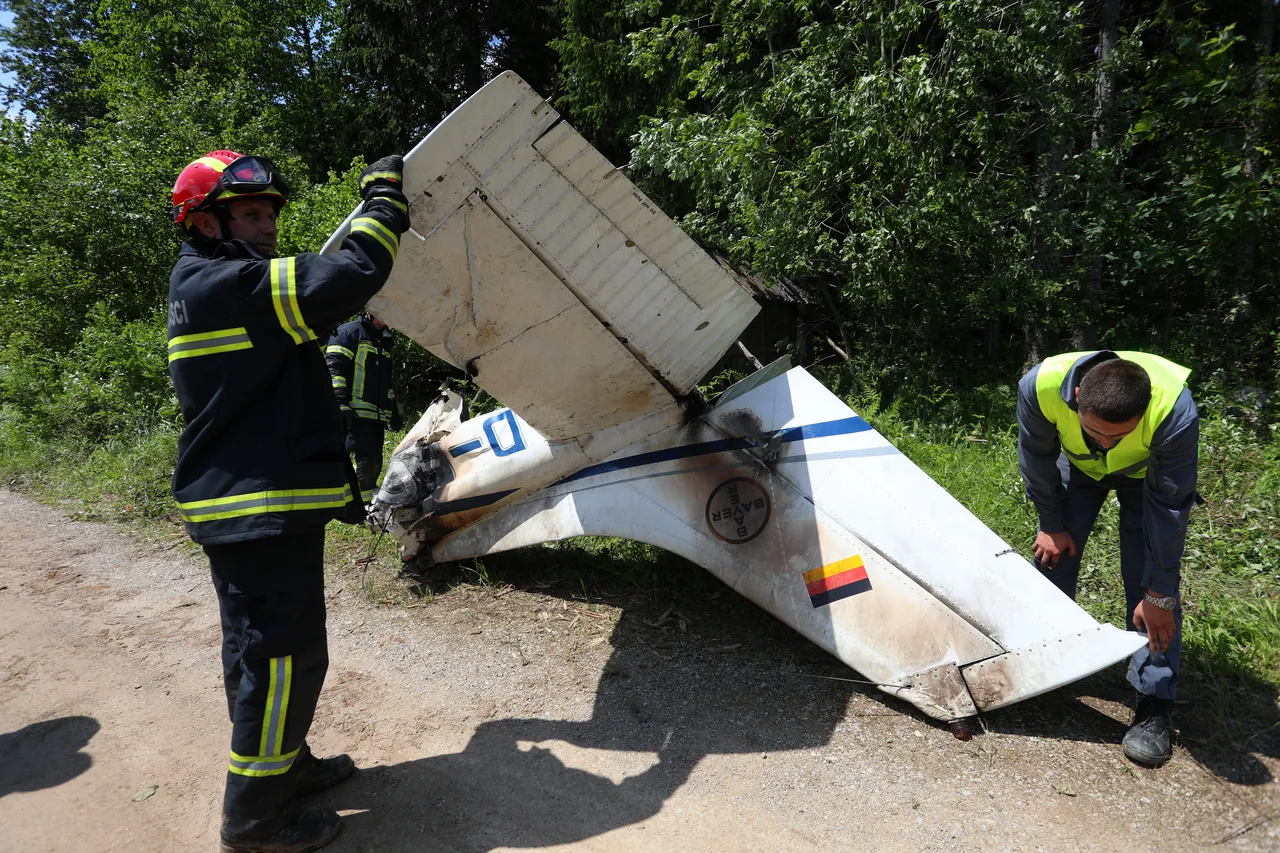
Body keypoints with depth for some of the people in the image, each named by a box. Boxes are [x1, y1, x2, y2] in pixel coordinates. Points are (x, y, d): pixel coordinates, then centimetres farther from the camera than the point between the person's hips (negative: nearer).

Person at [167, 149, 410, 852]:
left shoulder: (206, 292, 16)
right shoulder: (225, 287, -17)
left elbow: (313, 298, 20)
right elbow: (351, 274, -25)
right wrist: (384, 195, -9)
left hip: (235, 506, 11)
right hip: (262, 508, -11)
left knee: (258, 648, 22)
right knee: (283, 656, 0)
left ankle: (281, 763, 40)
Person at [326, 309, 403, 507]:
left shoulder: (384, 341, 26)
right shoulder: (350, 332, 1)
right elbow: (334, 368, -9)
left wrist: (393, 409, 28)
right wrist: (341, 403, -18)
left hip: (377, 415, 8)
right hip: (357, 413, -8)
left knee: (374, 463, 6)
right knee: (368, 460, -14)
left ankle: (367, 502, 13)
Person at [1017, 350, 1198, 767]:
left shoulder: (1176, 411, -42)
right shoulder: (1040, 385, -40)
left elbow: (1169, 508, -30)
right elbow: (1037, 461, -18)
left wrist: (1158, 594, -22)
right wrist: (1051, 525, -7)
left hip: (1148, 472, -2)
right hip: (1078, 464, 2)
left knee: (1149, 579, -12)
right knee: (1054, 554, 1)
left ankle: (1154, 703, -2)